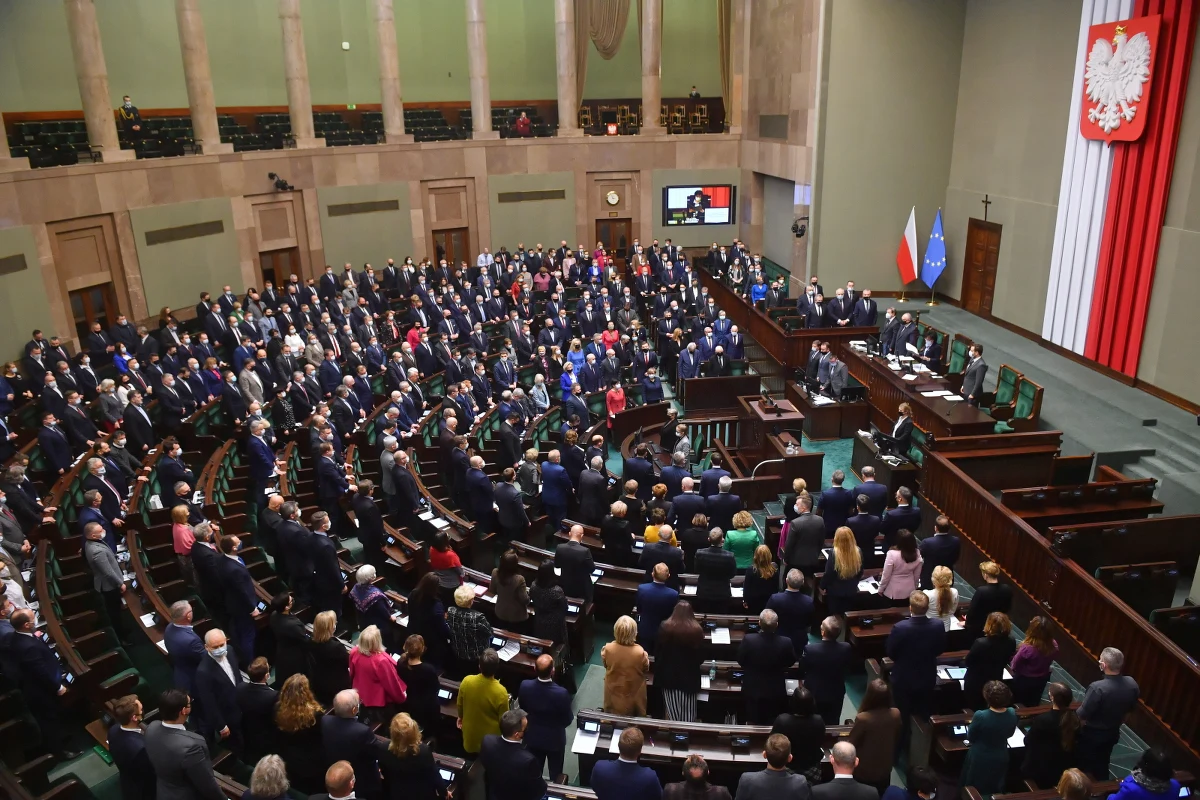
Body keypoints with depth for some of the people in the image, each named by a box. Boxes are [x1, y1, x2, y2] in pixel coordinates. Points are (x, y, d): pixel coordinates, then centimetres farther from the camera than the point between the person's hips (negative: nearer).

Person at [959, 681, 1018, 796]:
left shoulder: (980, 716, -34)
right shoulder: (1012, 714, -21)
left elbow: (970, 737, -16)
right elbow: (1009, 734, 0)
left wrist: (972, 724, 3)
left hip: (980, 759, -4)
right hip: (1001, 758, 4)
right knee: (994, 790, 30)